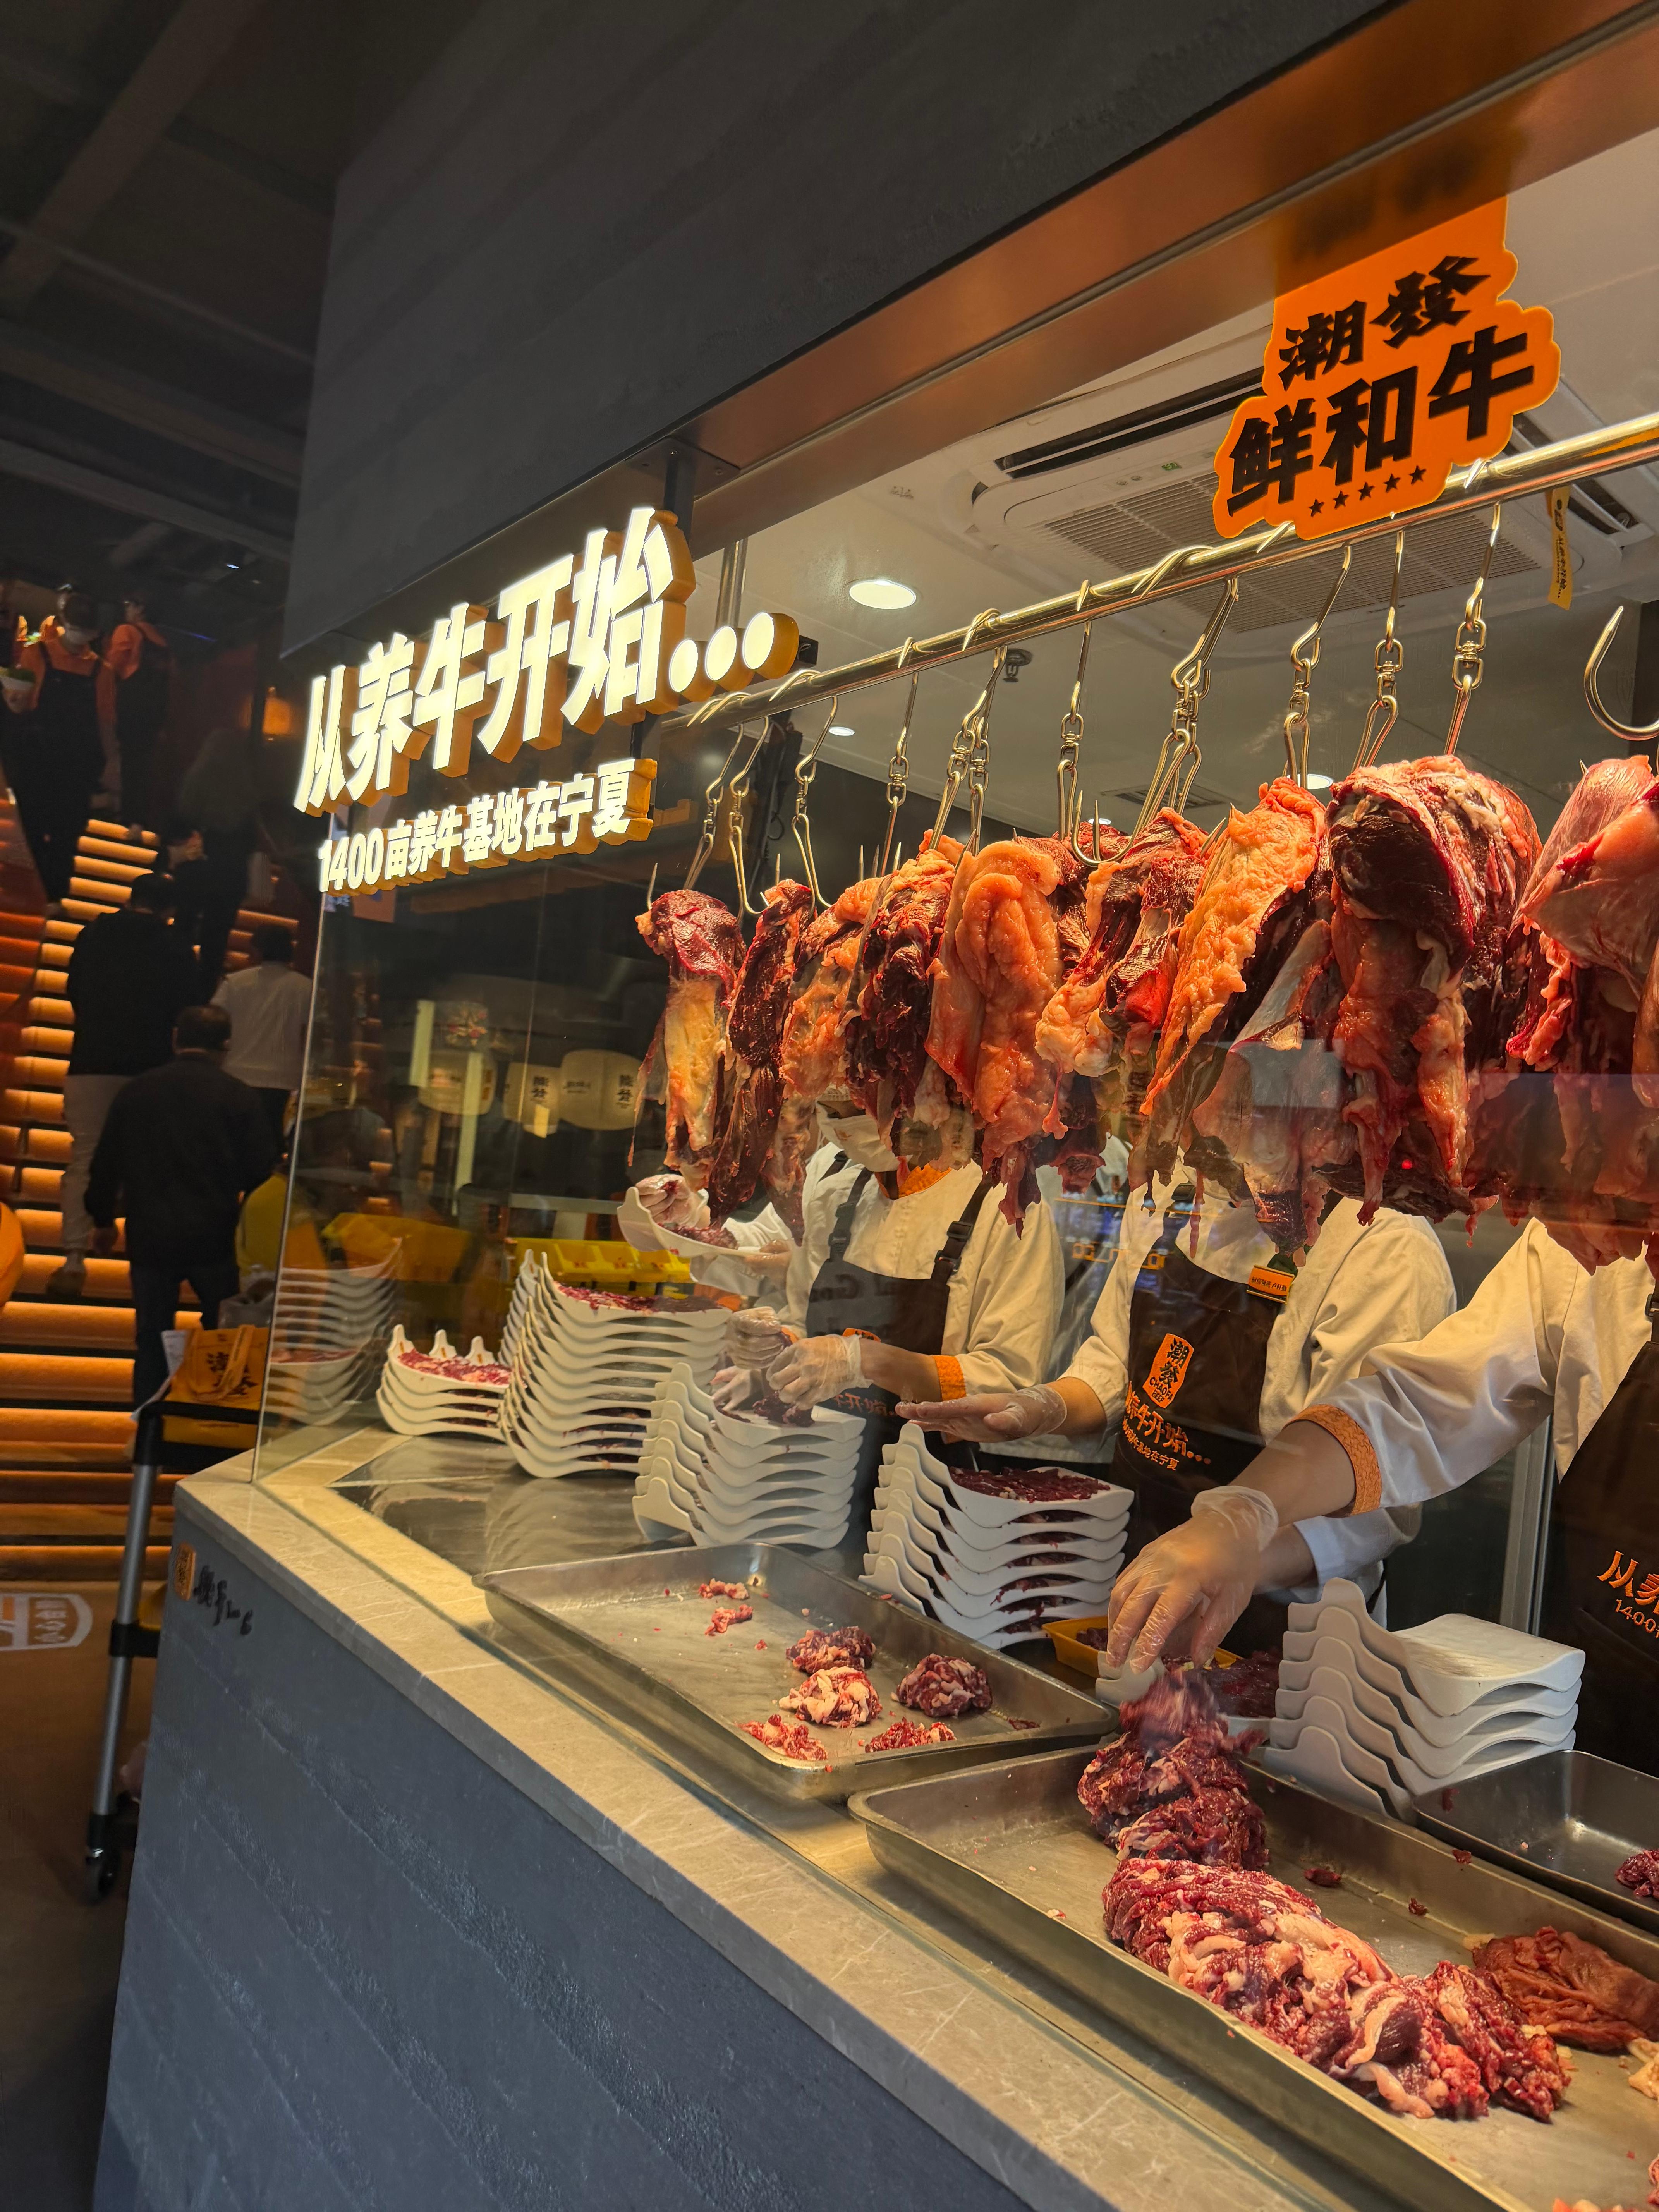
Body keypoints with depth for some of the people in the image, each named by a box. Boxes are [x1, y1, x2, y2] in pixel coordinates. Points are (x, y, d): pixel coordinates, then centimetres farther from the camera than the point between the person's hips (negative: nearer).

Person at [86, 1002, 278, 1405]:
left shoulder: (136, 1090, 4)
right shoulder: (238, 1096, -5)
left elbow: (105, 1164, 11)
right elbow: (261, 1171, -6)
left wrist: (103, 1219, 25)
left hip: (150, 1236, 2)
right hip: (214, 1236, -2)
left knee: (151, 1341, 10)